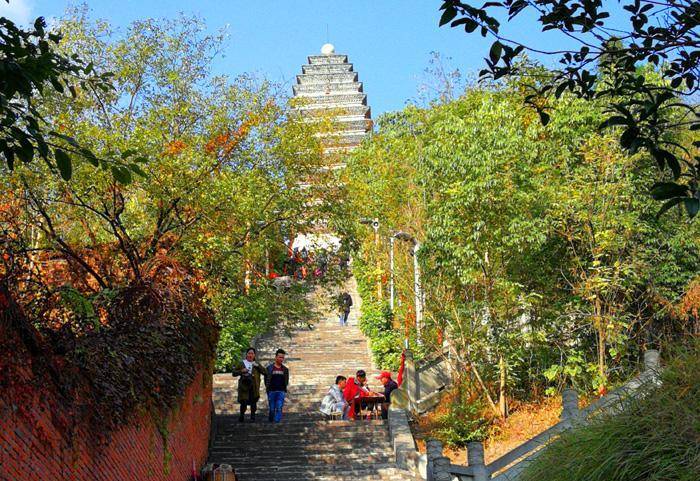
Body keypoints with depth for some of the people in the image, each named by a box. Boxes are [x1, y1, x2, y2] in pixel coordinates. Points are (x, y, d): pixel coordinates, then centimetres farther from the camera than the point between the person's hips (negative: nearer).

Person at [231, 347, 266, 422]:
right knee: (243, 402, -6)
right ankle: (241, 416, 12)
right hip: (244, 386, -2)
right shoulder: (241, 364, 8)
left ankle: (252, 416, 16)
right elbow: (233, 373, 7)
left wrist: (258, 366, -9)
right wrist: (241, 371, -9)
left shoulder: (257, 364, 14)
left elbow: (265, 372, 5)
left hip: (254, 387, 2)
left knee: (253, 402, 2)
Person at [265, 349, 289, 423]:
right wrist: (268, 388, 1)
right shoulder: (269, 368, 0)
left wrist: (285, 390, 6)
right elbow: (266, 379, 6)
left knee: (279, 408, -9)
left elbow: (286, 381, 14)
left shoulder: (285, 369, 7)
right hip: (271, 391, -1)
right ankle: (271, 422, 20)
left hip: (281, 391, 1)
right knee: (272, 409, 5)